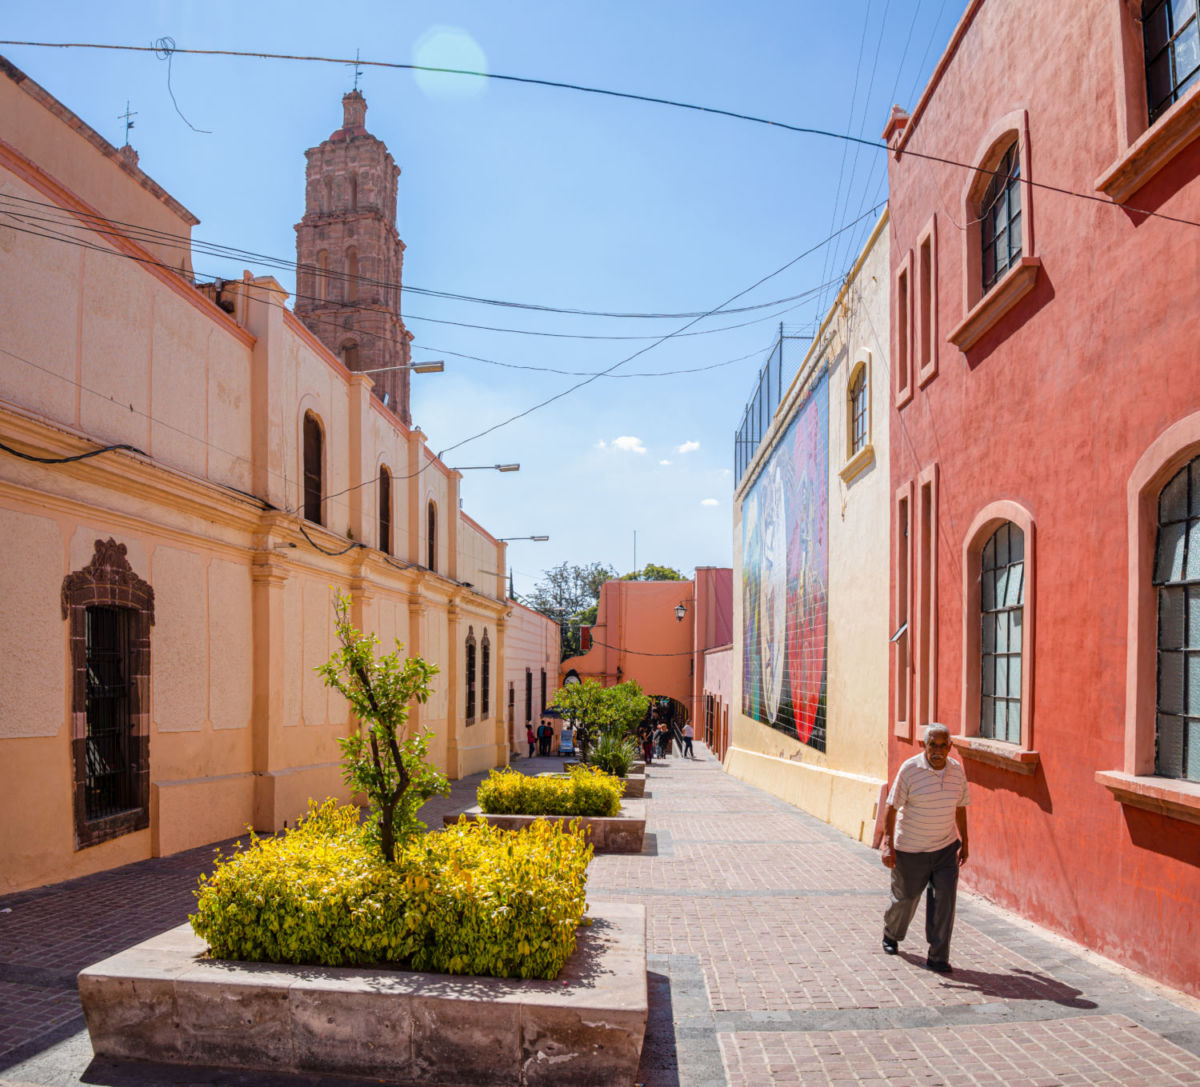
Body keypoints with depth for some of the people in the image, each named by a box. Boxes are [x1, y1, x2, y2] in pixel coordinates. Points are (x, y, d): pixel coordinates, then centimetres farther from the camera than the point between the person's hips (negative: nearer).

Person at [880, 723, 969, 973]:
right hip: (910, 849, -3)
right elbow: (892, 807, -14)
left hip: (946, 848, 3)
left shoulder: (957, 770, -1)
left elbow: (960, 807, 11)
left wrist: (963, 843, 12)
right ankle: (891, 934, 42)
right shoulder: (909, 769, -16)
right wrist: (888, 844, -19)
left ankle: (938, 957, 1)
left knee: (944, 899, -8)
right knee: (905, 898, 12)